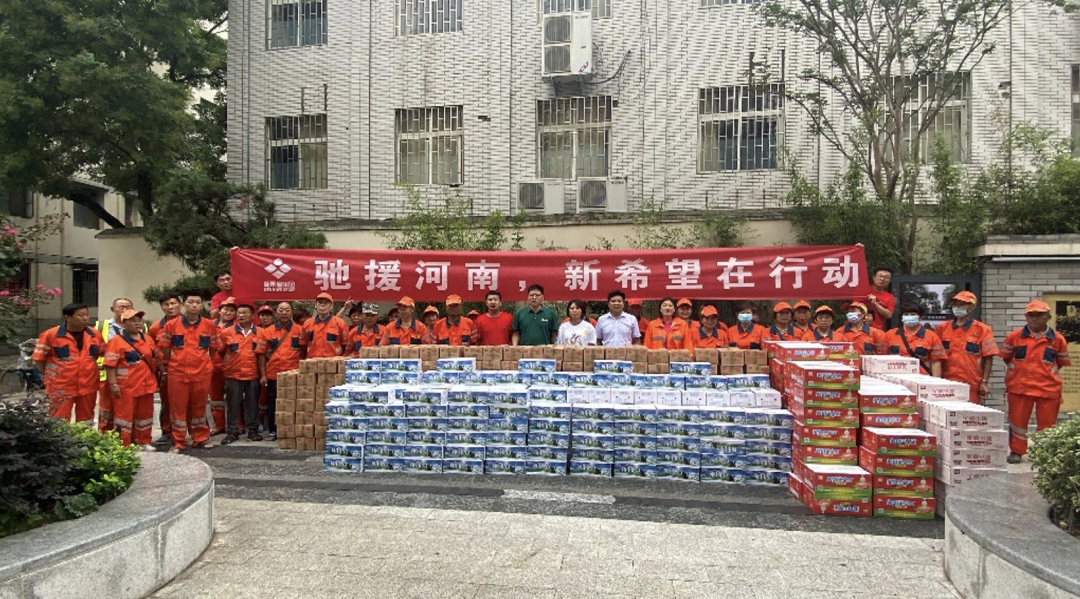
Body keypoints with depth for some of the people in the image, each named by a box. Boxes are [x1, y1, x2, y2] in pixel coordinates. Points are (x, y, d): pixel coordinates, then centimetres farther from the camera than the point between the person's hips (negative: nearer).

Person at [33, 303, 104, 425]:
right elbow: (38, 358, -3)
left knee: (86, 422, 15)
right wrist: (51, 375, -2)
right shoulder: (51, 334, -10)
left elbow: (104, 353, 17)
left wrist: (89, 369, 11)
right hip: (60, 388, -4)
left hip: (88, 386, 4)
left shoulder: (94, 334, 3)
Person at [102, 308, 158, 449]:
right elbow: (110, 365, -13)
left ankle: (144, 442, 27)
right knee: (125, 415, 2)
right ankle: (123, 445, 11)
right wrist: (113, 384, -18)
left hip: (146, 385, 6)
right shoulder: (116, 341, -9)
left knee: (145, 414, 14)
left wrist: (155, 379, 15)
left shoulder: (148, 339, 10)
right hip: (125, 387, -6)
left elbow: (155, 360, 17)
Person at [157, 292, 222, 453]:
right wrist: (175, 362, 9)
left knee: (199, 407, 11)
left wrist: (202, 361, 10)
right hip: (178, 373, -1)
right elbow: (164, 347, 6)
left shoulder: (209, 325, 0)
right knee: (178, 407, 5)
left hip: (202, 373, 1)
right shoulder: (171, 325, -2)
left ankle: (201, 438, 23)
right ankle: (178, 442, 14)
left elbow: (214, 347, 10)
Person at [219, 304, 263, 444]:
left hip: (253, 375, 0)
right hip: (233, 375, 0)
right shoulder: (227, 332, 2)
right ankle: (232, 432, 11)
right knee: (233, 404, 4)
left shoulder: (259, 333, 3)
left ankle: (253, 430, 16)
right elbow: (220, 351, 9)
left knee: (252, 404, 7)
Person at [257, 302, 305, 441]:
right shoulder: (267, 332, 4)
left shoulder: (300, 330, 2)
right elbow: (262, 354, 3)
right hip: (273, 375, 1)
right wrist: (262, 375, -2)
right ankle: (273, 431, 20)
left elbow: (304, 352, 2)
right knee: (273, 404, 9)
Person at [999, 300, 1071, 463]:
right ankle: (1016, 452, 19)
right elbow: (1006, 358, 13)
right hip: (1019, 387, 0)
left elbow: (1062, 363, 12)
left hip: (1048, 388, 0)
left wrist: (1049, 375, 8)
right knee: (1017, 420, 6)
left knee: (1047, 424, 8)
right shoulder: (1014, 336, 1)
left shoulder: (1057, 339, 1)